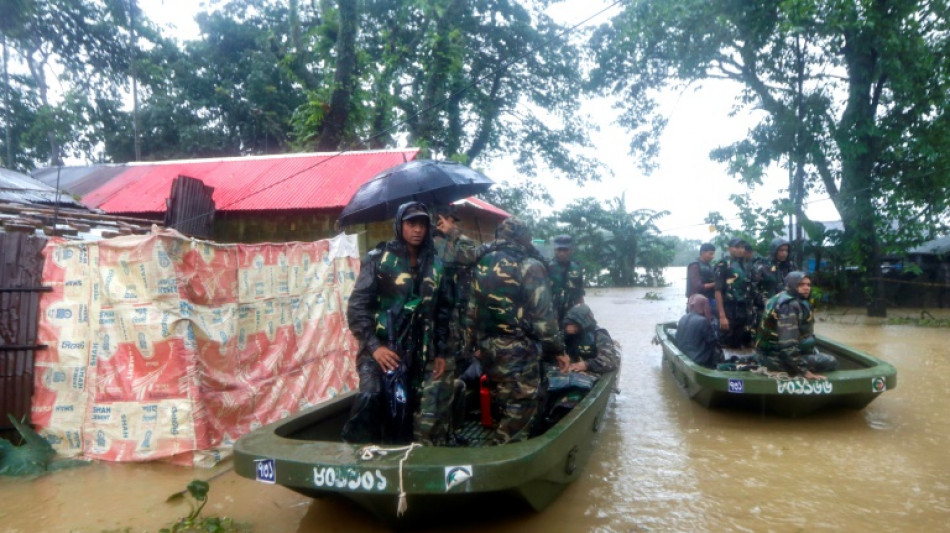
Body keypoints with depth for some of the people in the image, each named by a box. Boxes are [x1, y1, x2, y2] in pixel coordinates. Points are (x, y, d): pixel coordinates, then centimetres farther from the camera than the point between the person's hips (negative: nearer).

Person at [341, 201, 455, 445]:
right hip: (380, 348, -3)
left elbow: (443, 311, 14)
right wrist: (373, 345, -16)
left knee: (404, 415, 7)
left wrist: (441, 352, 9)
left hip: (418, 354, 4)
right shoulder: (378, 259, -2)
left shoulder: (435, 265, 10)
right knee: (371, 400, -24)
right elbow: (357, 306, -7)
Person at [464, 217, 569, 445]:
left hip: (488, 349, 7)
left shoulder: (481, 266, 9)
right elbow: (543, 315, -13)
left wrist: (474, 343, 22)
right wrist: (557, 350, -4)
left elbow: (471, 311, 13)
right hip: (519, 351, -7)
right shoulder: (529, 266, -10)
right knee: (520, 409, 2)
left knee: (503, 405, 20)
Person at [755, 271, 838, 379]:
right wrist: (804, 371, -27)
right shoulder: (790, 306, -21)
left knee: (815, 353, 30)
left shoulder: (781, 298, 10)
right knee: (831, 362, -5)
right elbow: (788, 344, -30)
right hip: (777, 358, -10)